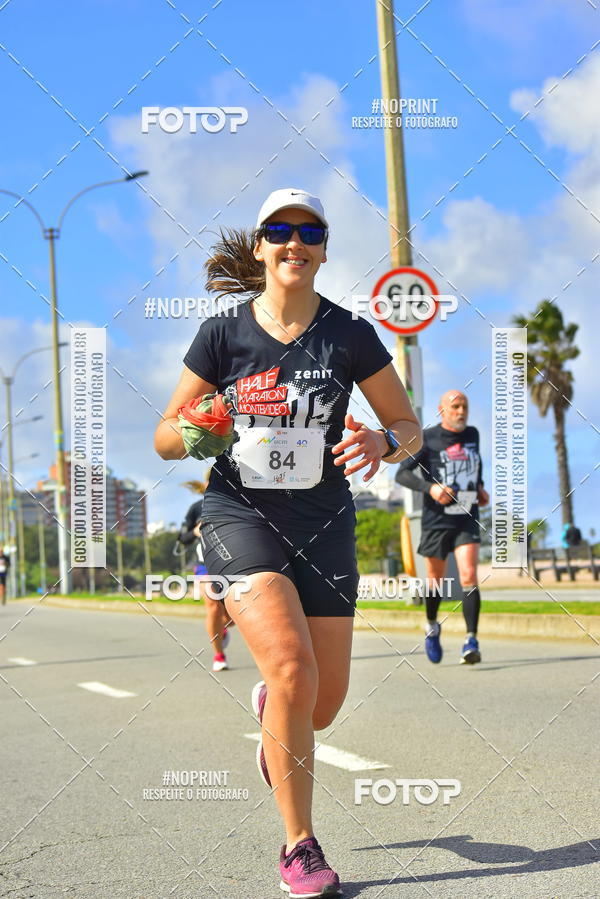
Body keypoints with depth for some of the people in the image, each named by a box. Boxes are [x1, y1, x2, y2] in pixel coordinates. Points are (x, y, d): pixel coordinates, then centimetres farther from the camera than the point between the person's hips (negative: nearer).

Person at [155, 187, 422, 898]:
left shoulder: (349, 335, 0)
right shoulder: (223, 334, -1)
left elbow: (410, 425, 8)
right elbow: (165, 438, 5)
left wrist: (382, 442, -16)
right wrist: (194, 433, -19)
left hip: (323, 524, 2)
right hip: (240, 516, -2)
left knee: (323, 705, 3)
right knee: (294, 670, -23)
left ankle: (269, 706, 44)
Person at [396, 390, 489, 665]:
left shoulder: (472, 434, 8)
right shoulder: (427, 439, -6)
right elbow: (402, 473, -6)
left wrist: (480, 487, 11)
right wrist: (430, 487, -22)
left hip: (467, 519, 2)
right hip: (436, 520, -2)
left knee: (469, 576, -14)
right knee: (435, 579, 10)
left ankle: (471, 641, -15)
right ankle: (432, 627, 38)